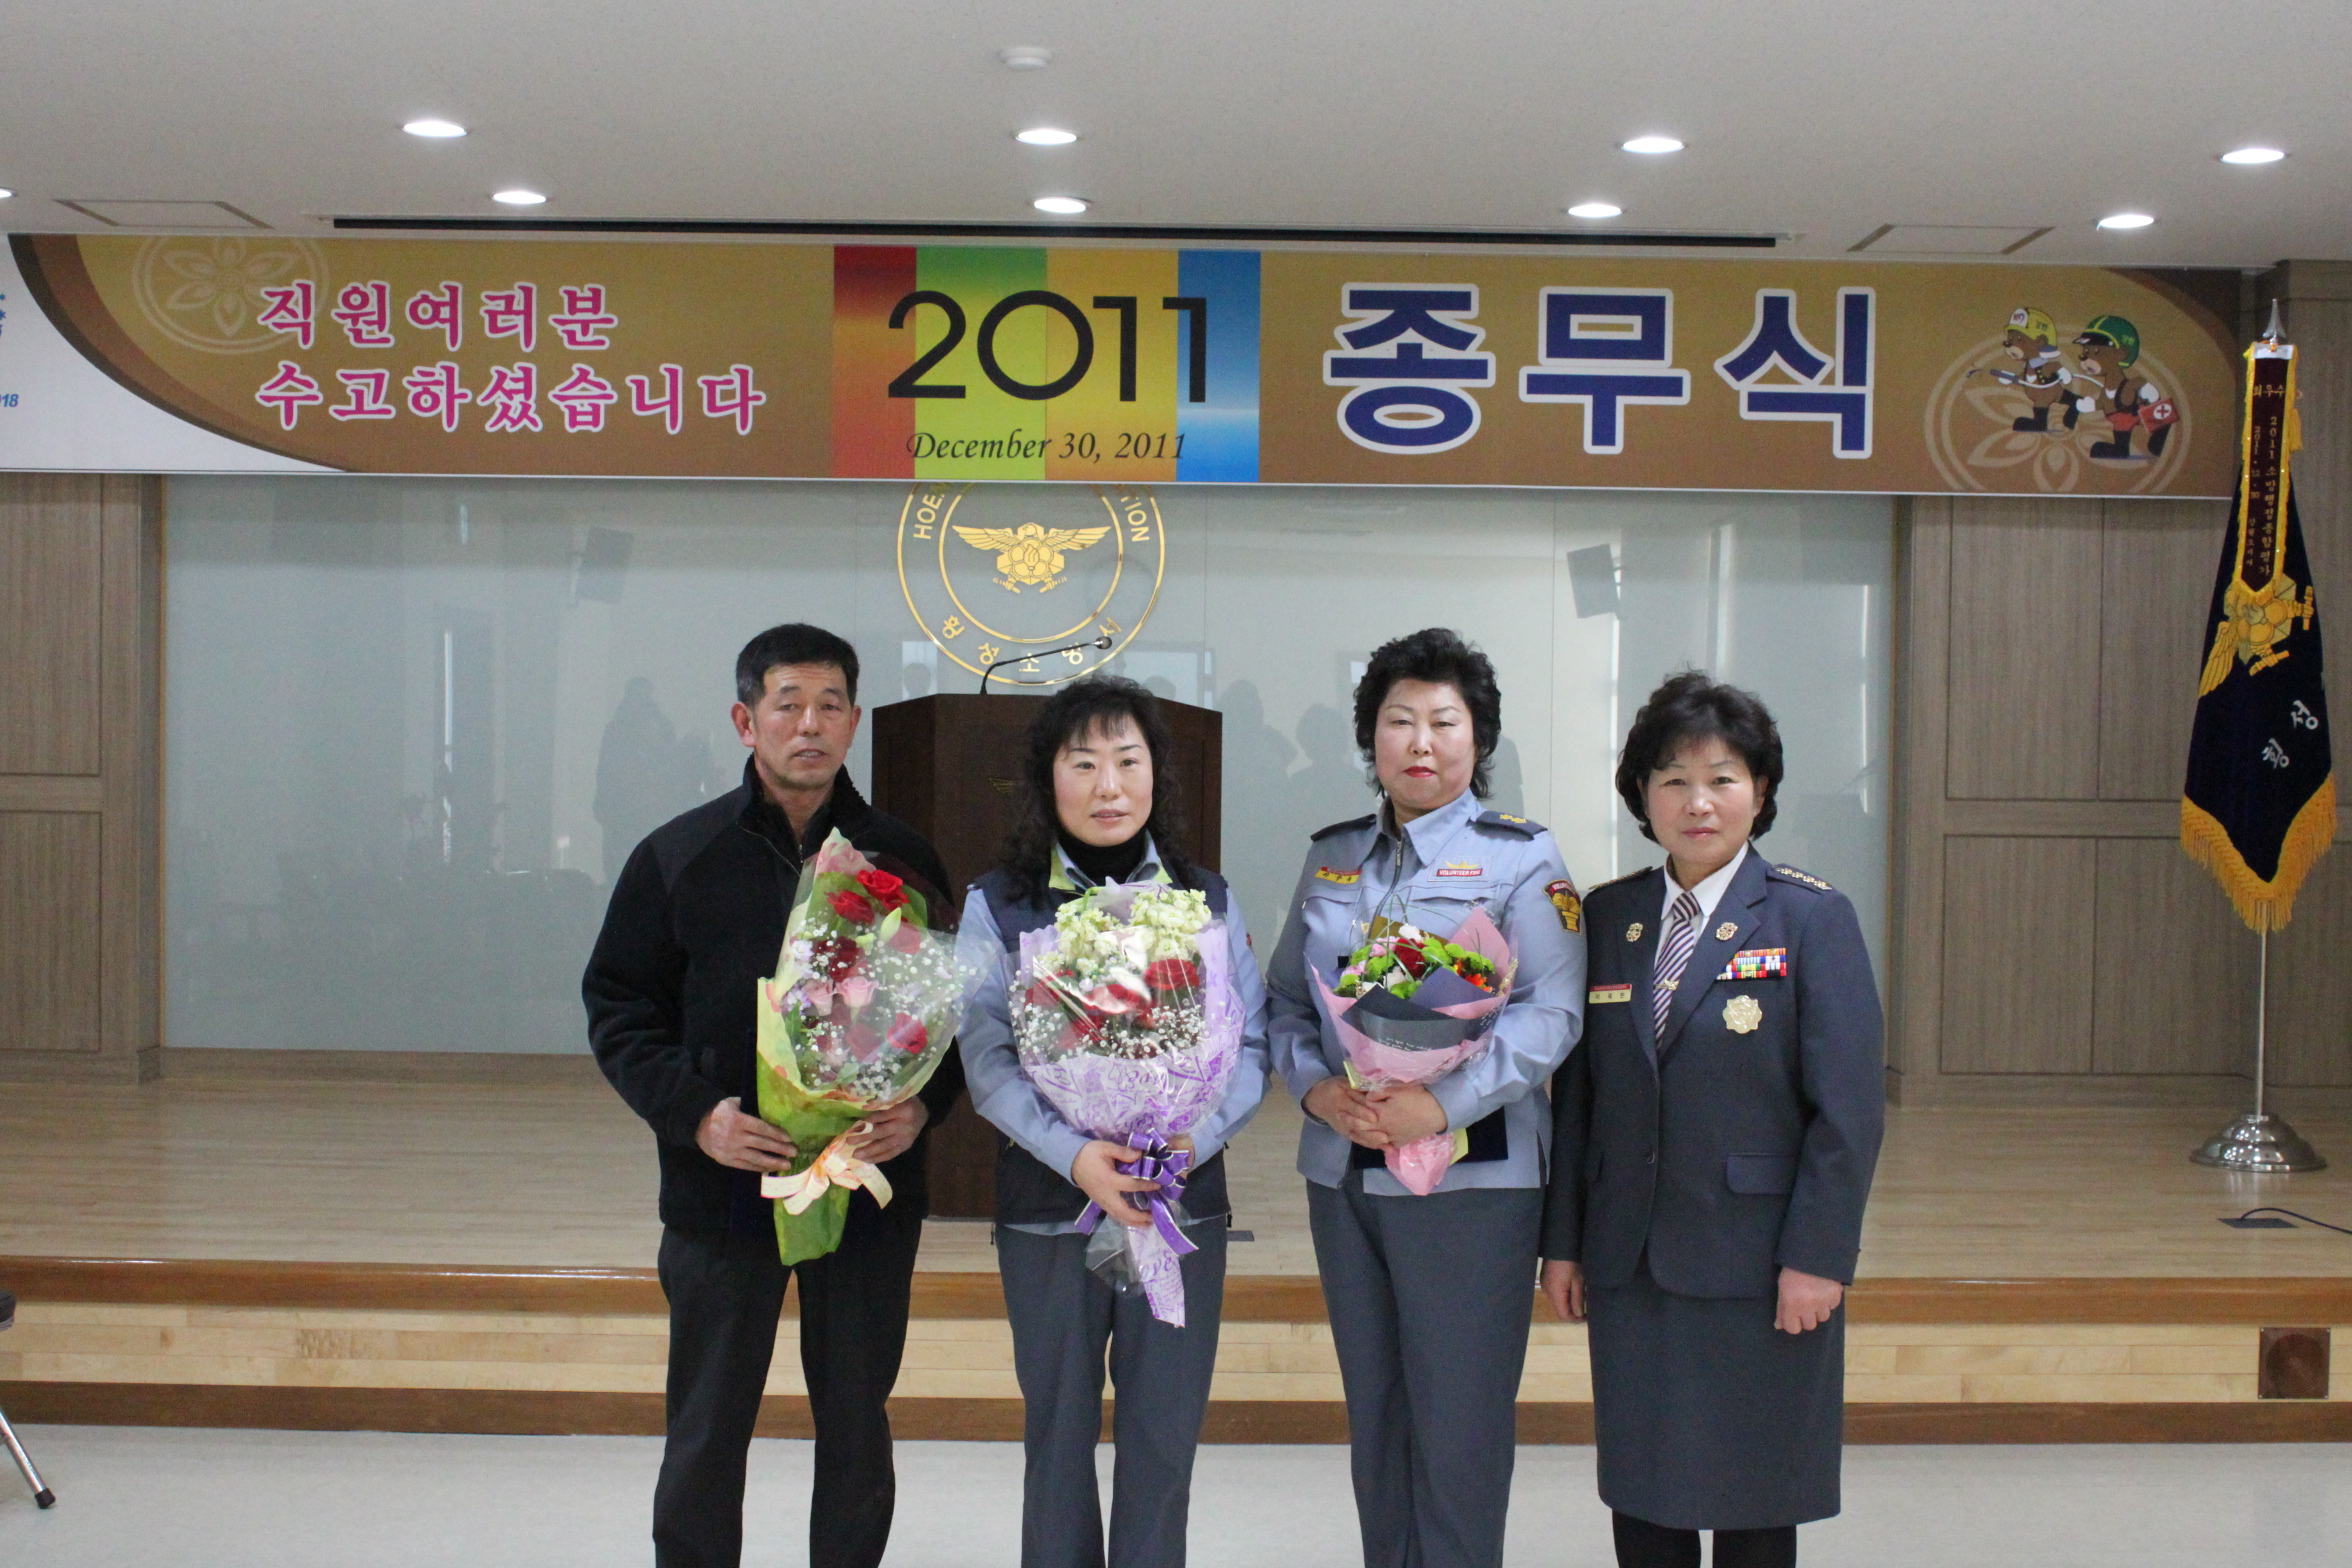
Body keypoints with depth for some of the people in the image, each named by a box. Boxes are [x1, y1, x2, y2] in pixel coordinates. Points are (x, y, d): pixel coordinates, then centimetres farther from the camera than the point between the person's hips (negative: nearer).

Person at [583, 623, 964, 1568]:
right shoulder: (678, 857, 1)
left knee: (857, 1427, 12)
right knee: (707, 1431, 7)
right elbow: (617, 1005, 1)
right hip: (721, 1195, -1)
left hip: (872, 1192, 1)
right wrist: (694, 1113, -14)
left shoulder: (903, 861, 4)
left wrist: (923, 1105, -10)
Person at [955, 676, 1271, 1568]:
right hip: (1048, 1204, -1)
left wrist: (1196, 1139, -15)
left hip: (1184, 1202, 1)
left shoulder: (1208, 900, 6)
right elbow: (986, 1057, -7)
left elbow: (1249, 1041, 2)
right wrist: (1074, 1154, -20)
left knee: (1165, 1434, 5)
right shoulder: (999, 904, 0)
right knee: (1059, 1429, 8)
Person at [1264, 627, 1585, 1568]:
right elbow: (1284, 996, 12)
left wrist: (1443, 1106, -22)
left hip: (1467, 1173, -5)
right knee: (1374, 1412, 14)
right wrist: (1314, 1086, -8)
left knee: (1458, 1426, 0)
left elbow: (1550, 1010, -12)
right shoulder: (1332, 857, 12)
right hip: (1343, 1168, 5)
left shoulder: (1520, 858, -3)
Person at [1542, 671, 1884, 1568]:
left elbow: (1849, 1107, -8)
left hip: (1755, 1268, -3)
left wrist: (1817, 1257, -12)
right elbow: (1577, 1090, 9)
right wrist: (1564, 1240, 6)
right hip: (1628, 1262, 4)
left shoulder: (1811, 919, -5)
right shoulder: (1606, 918, 6)